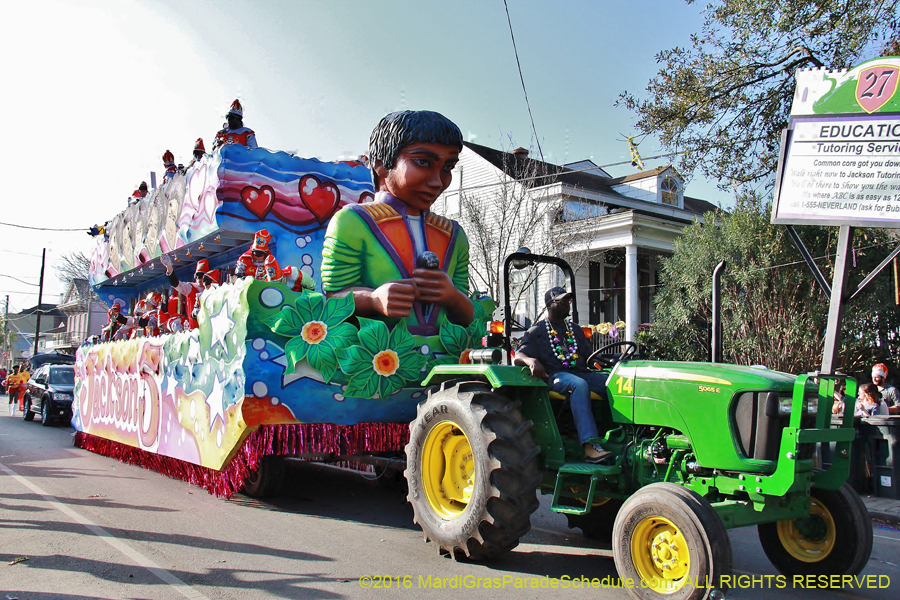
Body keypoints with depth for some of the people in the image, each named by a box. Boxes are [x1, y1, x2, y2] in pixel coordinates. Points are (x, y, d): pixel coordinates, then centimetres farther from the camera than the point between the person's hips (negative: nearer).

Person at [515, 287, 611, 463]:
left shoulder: (575, 329, 28)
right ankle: (590, 446, -46)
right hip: (554, 375, -5)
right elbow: (518, 356, -2)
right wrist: (532, 361, -25)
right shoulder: (536, 331, 11)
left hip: (580, 372, 5)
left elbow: (588, 356, 24)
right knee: (579, 385, -38)